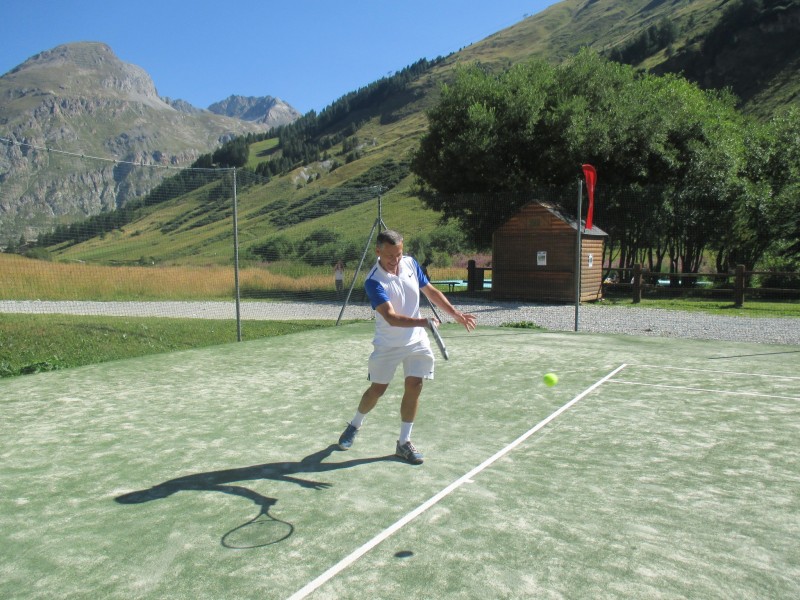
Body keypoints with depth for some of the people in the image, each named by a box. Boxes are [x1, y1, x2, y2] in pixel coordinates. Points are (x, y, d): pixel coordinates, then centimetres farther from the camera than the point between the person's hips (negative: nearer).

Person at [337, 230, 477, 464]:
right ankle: (355, 425, 34)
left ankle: (404, 442, 12)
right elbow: (392, 317, -32)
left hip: (416, 340, 4)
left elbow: (431, 292, 8)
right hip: (387, 344, -4)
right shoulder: (373, 282, -23)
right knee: (377, 389, 6)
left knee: (414, 386, -2)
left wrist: (456, 314, 4)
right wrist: (424, 322, -45)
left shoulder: (411, 264, -5)